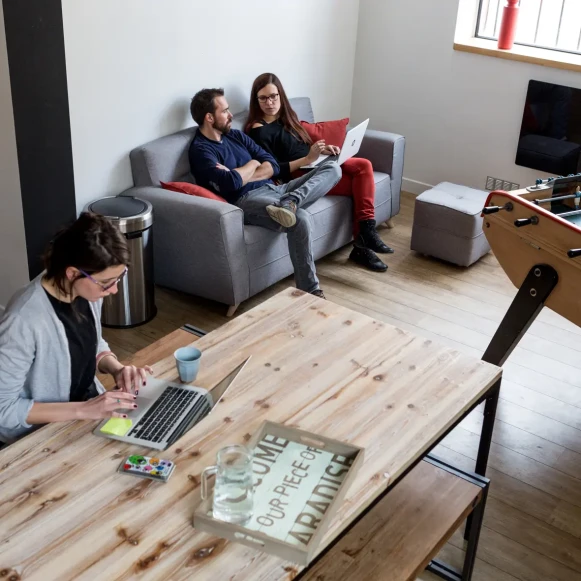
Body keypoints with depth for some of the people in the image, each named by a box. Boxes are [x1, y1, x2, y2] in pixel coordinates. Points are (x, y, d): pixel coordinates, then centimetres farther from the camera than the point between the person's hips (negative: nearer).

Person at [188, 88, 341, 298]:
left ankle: (291, 201, -31)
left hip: (274, 189, 9)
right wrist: (252, 164, 0)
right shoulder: (201, 149, -5)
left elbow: (272, 165, 11)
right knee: (300, 219, -36)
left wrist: (240, 175, -8)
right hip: (247, 200, -8)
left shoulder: (235, 135, 20)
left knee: (332, 168, -3)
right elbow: (232, 182, -22)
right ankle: (310, 291, -28)